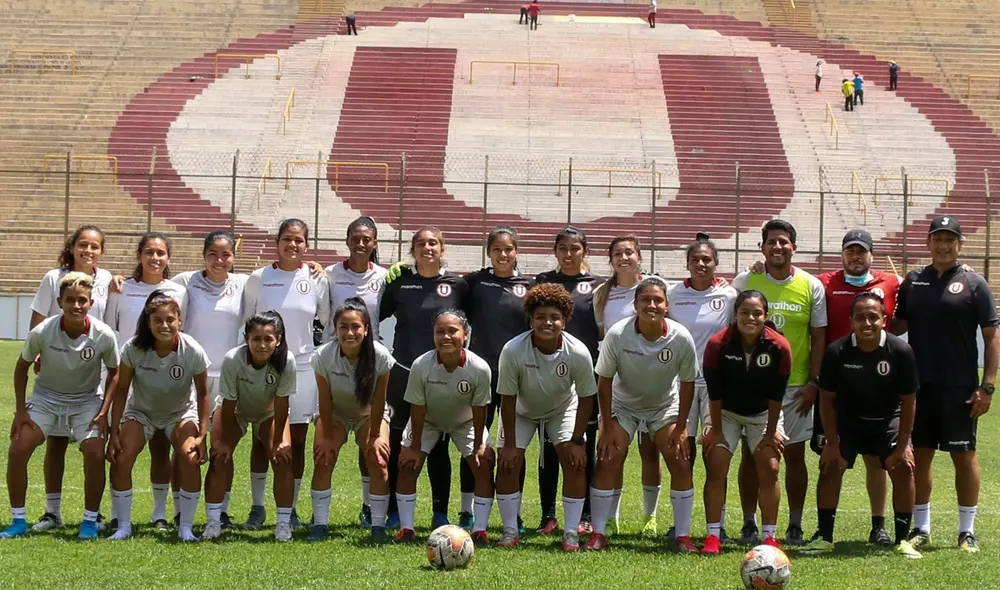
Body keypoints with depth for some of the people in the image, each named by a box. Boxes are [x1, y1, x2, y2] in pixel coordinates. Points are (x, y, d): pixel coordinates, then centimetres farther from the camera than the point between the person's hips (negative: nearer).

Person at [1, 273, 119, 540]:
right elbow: (22, 366, -3)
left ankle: (90, 520, -2)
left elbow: (114, 373, -3)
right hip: (46, 397, 1)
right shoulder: (41, 332, -21)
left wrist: (104, 412, -11)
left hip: (86, 400, -1)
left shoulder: (104, 335, -20)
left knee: (95, 454, -21)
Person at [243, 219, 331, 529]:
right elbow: (246, 323, 9)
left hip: (303, 368, 1)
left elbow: (329, 323, 12)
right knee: (262, 439, 3)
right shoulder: (258, 279, 1)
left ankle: (291, 508, 12)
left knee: (297, 441, 4)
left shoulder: (317, 280, 2)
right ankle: (257, 507, 11)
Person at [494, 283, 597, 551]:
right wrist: (509, 444, -18)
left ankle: (571, 533, -4)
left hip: (563, 408, 0)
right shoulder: (513, 351, -34)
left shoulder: (578, 353, -31)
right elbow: (508, 399, -23)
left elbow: (586, 398, -17)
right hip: (522, 410, 0)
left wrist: (577, 440, -16)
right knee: (508, 463, -9)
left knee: (575, 461, -13)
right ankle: (511, 531, 4)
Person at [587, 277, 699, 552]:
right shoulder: (617, 335, -26)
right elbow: (604, 382, -16)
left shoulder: (681, 338, -24)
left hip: (665, 405, 1)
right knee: (608, 462, -12)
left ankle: (683, 536, 0)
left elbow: (687, 383, -10)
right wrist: (607, 428, -15)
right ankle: (598, 534, -4)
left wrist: (680, 428, -10)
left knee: (680, 464, -10)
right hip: (622, 403, -1)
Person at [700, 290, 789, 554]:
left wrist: (771, 432, -8)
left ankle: (770, 537, 2)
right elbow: (714, 392, -15)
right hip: (726, 412, 0)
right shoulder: (717, 344, -22)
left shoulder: (779, 347, -21)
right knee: (716, 469, -10)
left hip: (763, 414, 1)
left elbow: (776, 394, -13)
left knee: (769, 470, -7)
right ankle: (713, 536, -5)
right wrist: (716, 430, -11)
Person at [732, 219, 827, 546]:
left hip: (796, 384, 0)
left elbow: (818, 338, 5)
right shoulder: (744, 282, 0)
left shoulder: (811, 286, 2)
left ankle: (795, 525, 12)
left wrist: (813, 382, -3)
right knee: (751, 453, 3)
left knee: (794, 454, 4)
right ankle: (749, 524, 11)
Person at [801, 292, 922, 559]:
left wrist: (902, 445, -11)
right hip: (847, 419, 0)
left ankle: (902, 539, -2)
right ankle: (824, 537, -1)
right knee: (830, 465, -13)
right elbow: (827, 399, -10)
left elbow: (908, 401, -12)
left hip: (888, 419, 0)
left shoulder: (901, 351, -23)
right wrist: (832, 443, -11)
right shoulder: (837, 352, -22)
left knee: (903, 467, -14)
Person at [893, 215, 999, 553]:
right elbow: (897, 326, 16)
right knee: (919, 455, 8)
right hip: (919, 385, 3)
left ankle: (967, 531, 11)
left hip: (960, 388, -3)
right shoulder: (913, 281, 8)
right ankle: (921, 528, 18)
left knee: (964, 456, 3)